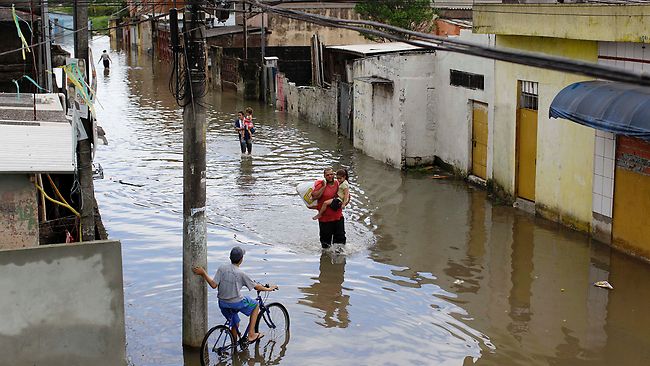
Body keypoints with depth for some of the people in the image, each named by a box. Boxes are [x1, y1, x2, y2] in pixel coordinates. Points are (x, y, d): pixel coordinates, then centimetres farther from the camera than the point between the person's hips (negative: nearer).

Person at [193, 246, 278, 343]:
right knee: (255, 305, 21)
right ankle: (251, 334, 18)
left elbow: (213, 285, -11)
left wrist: (203, 273, -8)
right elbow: (256, 287, -6)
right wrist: (269, 289, 10)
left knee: (234, 324, 24)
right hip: (236, 303, -5)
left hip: (222, 303, 5)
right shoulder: (241, 273, -15)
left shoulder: (222, 268, -6)